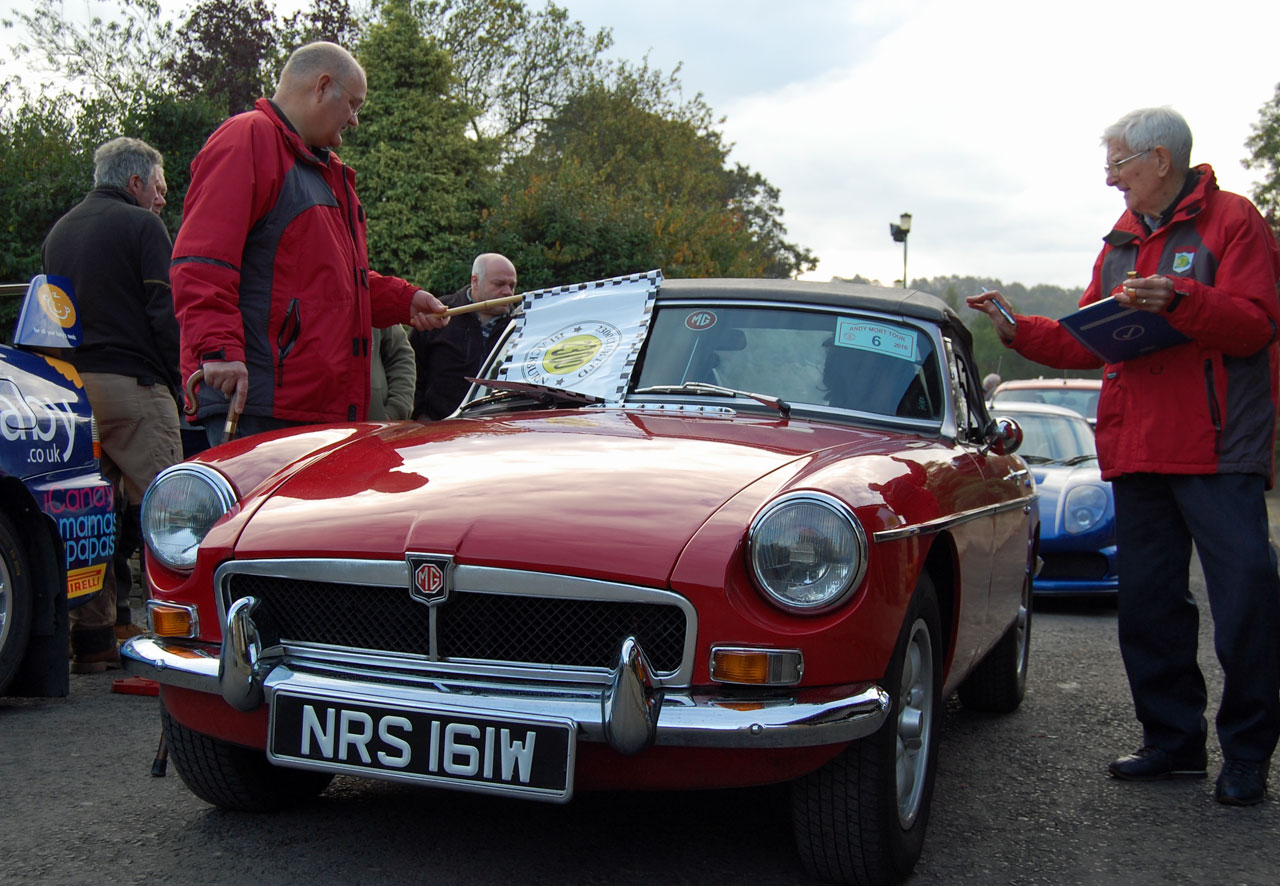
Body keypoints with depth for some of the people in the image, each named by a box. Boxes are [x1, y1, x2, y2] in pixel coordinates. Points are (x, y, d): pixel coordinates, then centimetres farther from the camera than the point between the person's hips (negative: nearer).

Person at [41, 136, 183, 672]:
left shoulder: (58, 232, 20)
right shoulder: (140, 226, -3)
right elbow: (165, 314, -9)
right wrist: (176, 384, -3)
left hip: (70, 386, 7)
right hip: (130, 384, -7)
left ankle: (93, 637, 9)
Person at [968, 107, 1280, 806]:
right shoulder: (1120, 243, 18)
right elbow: (1088, 343, 20)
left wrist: (1175, 298, -25)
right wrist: (1016, 329, 8)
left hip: (1219, 451, -7)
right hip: (1134, 453, 7)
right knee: (1148, 604, 10)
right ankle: (1174, 741, 21)